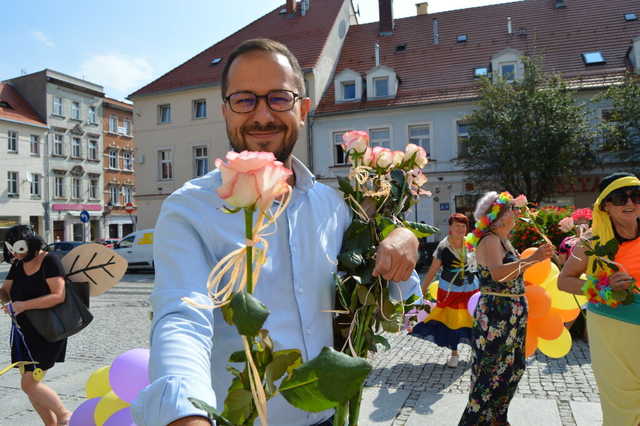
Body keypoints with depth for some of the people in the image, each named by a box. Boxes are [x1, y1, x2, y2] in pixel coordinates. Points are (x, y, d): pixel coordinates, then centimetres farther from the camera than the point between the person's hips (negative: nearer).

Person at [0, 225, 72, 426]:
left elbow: (58, 296, -24)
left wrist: (22, 305, -26)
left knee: (29, 384, -7)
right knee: (30, 384, 10)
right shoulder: (18, 265, 7)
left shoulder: (50, 262, -15)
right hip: (23, 332, 8)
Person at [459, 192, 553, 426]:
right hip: (496, 316, -10)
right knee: (491, 371, -1)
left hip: (511, 316, 10)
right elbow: (498, 273, -34)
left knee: (511, 369, 18)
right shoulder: (489, 240, -17)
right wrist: (532, 259, -39)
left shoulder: (503, 240, 12)